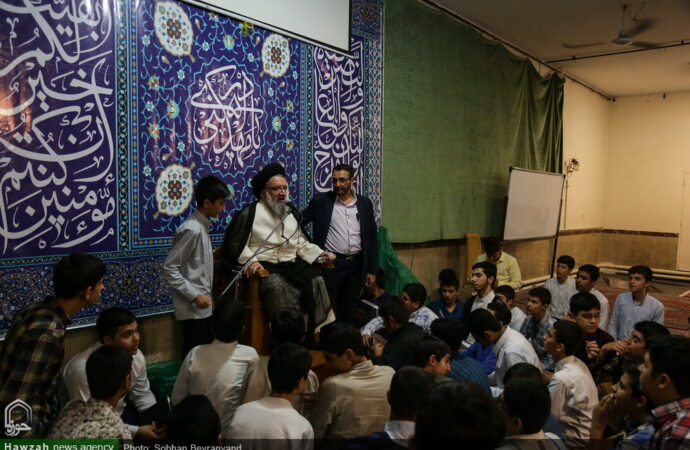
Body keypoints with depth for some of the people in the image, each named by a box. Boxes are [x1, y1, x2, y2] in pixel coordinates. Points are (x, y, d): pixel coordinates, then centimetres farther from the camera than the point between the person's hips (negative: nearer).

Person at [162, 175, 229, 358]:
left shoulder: (201, 225, 8)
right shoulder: (192, 229, -20)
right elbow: (169, 268, -21)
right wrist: (194, 296, -21)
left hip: (203, 306, 9)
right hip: (193, 308, -9)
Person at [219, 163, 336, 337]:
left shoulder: (291, 213, 20)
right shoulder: (249, 213, 1)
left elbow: (302, 244, 21)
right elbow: (237, 245, -3)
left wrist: (320, 255, 5)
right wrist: (251, 261, -20)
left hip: (292, 263, 5)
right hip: (265, 266, -5)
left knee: (316, 280, -19)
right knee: (278, 286, -36)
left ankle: (320, 329, -10)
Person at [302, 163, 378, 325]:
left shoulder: (365, 203, 6)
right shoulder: (321, 200, -1)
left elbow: (372, 238, 8)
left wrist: (372, 270, 5)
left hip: (356, 265, 2)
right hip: (331, 264, -2)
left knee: (350, 312, 11)